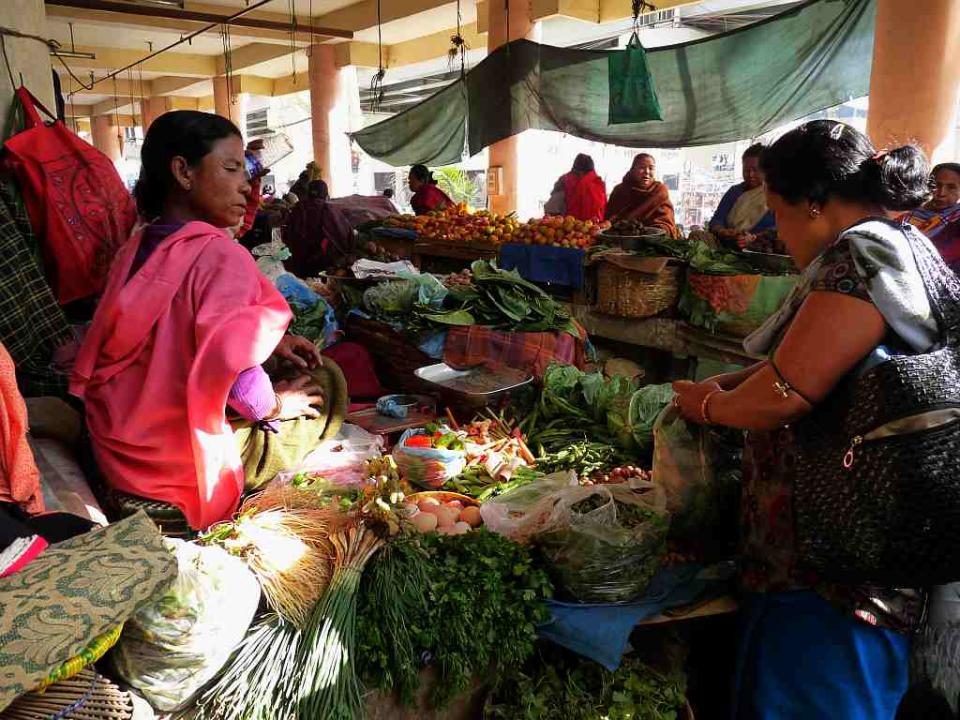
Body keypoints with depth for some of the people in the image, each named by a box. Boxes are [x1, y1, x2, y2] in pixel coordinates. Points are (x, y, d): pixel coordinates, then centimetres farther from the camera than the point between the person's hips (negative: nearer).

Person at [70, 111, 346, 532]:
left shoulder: (134, 249, 5)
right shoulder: (222, 257, -21)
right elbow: (228, 365, -33)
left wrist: (268, 341, 8)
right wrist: (274, 405, -13)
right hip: (186, 465, -7)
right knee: (324, 382, 8)